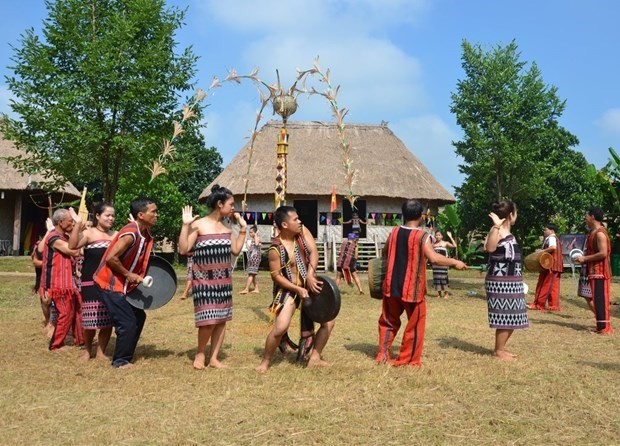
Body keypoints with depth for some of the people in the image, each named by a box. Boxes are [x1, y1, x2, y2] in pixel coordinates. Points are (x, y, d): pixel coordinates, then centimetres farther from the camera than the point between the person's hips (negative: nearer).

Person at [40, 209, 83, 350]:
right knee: (66, 314, -5)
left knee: (77, 310, 13)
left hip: (69, 282, 10)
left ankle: (79, 339, 23)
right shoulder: (54, 238, -17)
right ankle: (56, 344, 7)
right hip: (59, 283, -10)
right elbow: (74, 252, -23)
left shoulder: (65, 236, 14)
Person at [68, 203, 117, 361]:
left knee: (108, 320, 5)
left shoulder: (116, 235, 12)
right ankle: (87, 350, 20)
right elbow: (72, 245, -20)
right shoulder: (89, 232, -4)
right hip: (92, 282, -4)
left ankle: (100, 351, 18)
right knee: (91, 319, -1)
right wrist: (77, 223, -27)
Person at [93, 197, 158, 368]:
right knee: (127, 322, -7)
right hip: (110, 283, -10)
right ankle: (120, 360, 9)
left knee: (139, 317, 15)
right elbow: (111, 258, -27)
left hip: (123, 284, 10)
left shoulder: (146, 234, 3)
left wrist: (138, 276, 4)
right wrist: (128, 274, -18)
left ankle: (124, 355, 26)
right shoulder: (130, 234, -24)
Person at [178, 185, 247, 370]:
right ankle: (200, 353, 12)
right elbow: (183, 250, -14)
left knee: (222, 319, 5)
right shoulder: (199, 225, -10)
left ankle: (213, 357, 16)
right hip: (204, 280, -6)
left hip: (224, 280, 6)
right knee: (209, 320, -13)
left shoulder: (227, 227, 8)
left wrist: (243, 228, 9)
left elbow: (236, 250, 11)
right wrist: (185, 225, -20)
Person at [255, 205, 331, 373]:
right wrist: (298, 289, -22)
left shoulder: (302, 231, -4)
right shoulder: (276, 249, -19)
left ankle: (314, 357, 21)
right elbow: (276, 275, -16)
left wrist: (310, 275, -26)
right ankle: (265, 362, -1)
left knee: (329, 321, 7)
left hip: (309, 286, 6)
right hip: (289, 290, -6)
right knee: (281, 327, -22)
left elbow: (313, 252, -12)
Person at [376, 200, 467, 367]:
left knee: (389, 321, 18)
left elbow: (385, 254, 16)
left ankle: (383, 354, 17)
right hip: (413, 287, -5)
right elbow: (434, 258, -24)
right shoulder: (422, 236, -12)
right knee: (415, 323, 10)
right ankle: (408, 359, 14)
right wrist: (455, 262, -12)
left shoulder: (394, 232, 3)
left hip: (392, 285, 5)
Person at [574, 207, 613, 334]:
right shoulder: (593, 233, 15)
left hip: (600, 272, -10)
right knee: (590, 298, 13)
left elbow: (603, 253, -24)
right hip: (593, 271, 10)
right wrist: (583, 258, 9)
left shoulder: (600, 233, -16)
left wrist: (585, 258, -18)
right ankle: (601, 324, 20)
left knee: (600, 299, -6)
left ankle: (604, 328, -1)